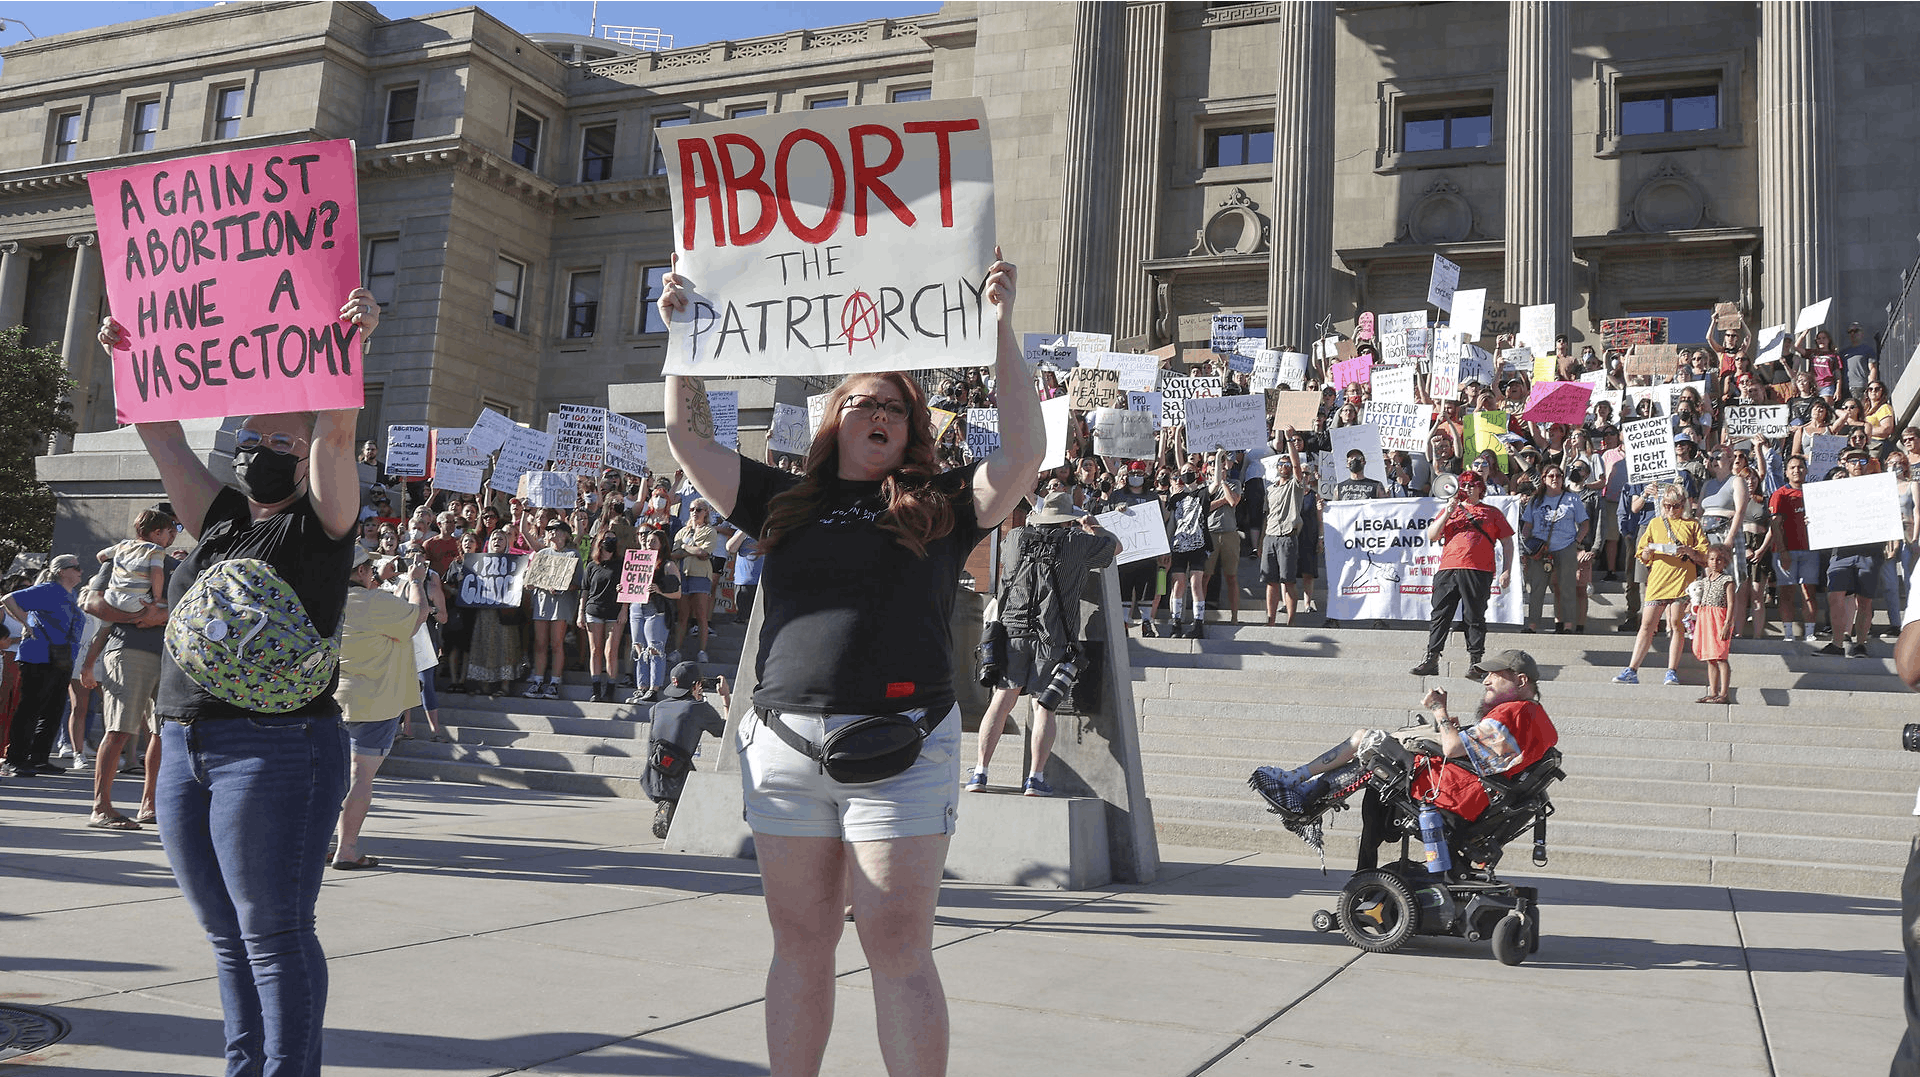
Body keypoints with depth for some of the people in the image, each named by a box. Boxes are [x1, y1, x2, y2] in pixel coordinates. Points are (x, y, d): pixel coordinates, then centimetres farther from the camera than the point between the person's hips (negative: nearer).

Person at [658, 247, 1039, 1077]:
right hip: (784, 745, 3)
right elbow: (689, 438, 17)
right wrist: (684, 335, 12)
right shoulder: (785, 504, 15)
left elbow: (1024, 453, -4)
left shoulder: (939, 507, 8)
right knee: (800, 944, 10)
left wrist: (999, 328, -5)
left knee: (898, 947, -3)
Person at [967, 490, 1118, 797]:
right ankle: (1035, 778, -3)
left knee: (1002, 701, 3)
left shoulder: (1016, 538, 10)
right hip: (1054, 635, -2)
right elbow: (1115, 546, 22)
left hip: (1013, 630, 2)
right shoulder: (1077, 541, 3)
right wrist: (1093, 526, 38)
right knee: (1044, 707, 1)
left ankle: (980, 771, 0)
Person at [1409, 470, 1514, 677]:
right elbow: (1431, 536, 9)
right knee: (1439, 615, -1)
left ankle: (1475, 661, 5)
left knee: (1475, 618, -1)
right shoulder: (1448, 510, 20)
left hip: (1478, 572, -2)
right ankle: (1431, 661, 0)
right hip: (1448, 569, 2)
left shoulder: (1492, 513, 15)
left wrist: (1506, 571, 3)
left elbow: (1507, 542, 13)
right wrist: (1449, 512, 0)